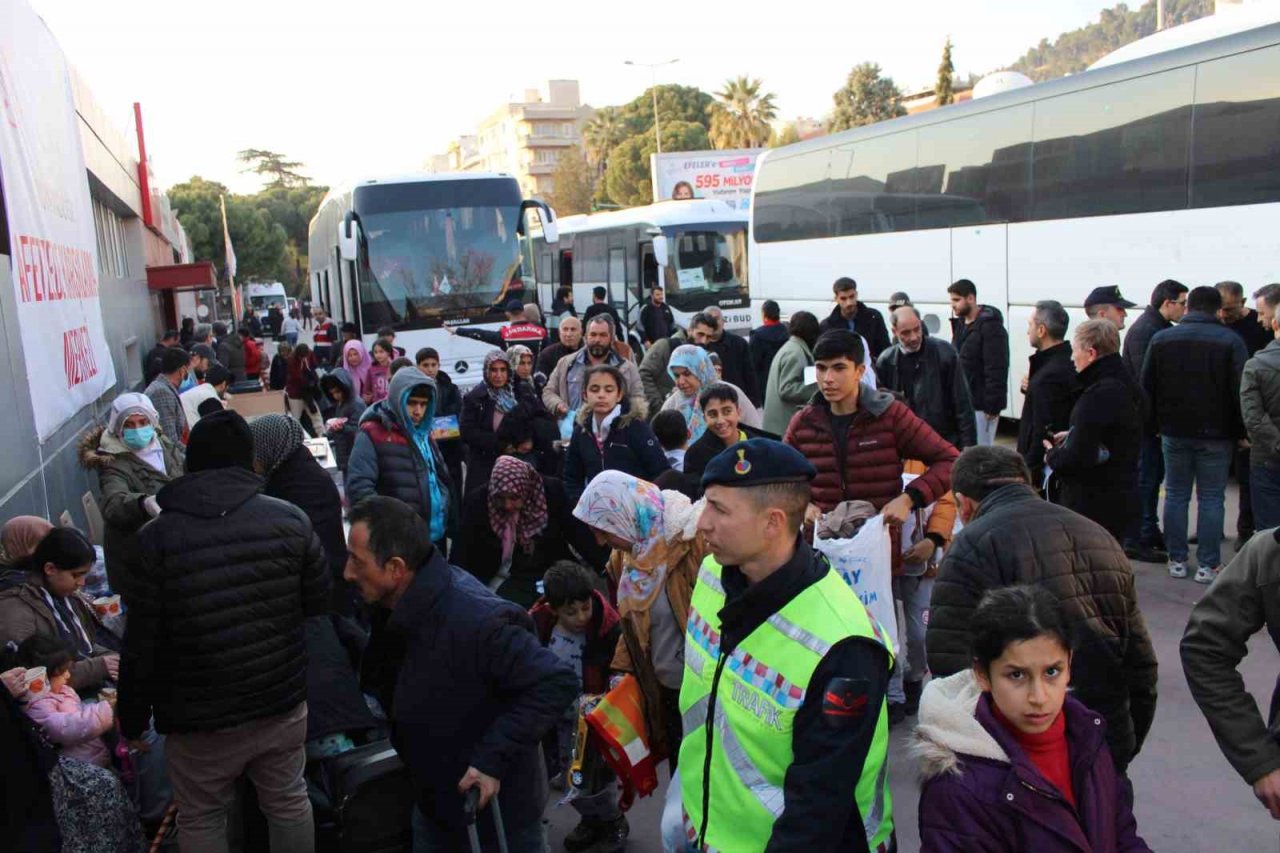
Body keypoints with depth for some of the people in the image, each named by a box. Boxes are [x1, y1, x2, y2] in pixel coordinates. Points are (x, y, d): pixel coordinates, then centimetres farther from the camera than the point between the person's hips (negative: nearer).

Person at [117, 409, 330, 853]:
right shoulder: (291, 519, -10)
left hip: (200, 720, -2)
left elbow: (141, 645, -9)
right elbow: (319, 603, 1)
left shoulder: (156, 537, -14)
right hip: (283, 703, 2)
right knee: (289, 804, 22)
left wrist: (132, 718, 5)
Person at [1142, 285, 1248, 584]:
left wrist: (1154, 425, 12)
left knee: (1176, 495, 11)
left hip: (1174, 432, 2)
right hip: (1216, 434, -2)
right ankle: (1207, 565, 8)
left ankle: (1177, 560, 15)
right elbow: (1241, 391, -10)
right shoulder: (1231, 341, -9)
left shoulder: (1161, 339, 0)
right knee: (1211, 498, 5)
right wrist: (1241, 432, -1)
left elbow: (1147, 388, 4)